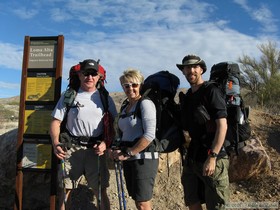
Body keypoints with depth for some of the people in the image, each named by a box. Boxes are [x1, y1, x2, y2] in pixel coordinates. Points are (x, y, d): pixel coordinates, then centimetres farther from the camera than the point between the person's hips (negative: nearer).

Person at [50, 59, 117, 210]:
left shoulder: (105, 98, 7)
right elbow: (56, 121, 2)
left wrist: (105, 143, -9)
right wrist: (56, 144, -13)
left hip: (96, 150, 1)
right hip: (72, 148, 0)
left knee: (101, 192, 5)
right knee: (65, 190, 6)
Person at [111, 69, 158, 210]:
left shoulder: (145, 103, -10)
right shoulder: (125, 107, 14)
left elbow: (149, 135, -20)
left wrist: (127, 153, -16)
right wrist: (121, 152, 3)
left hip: (143, 158, -7)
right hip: (129, 160, 8)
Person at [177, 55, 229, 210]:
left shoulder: (211, 91, -9)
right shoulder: (187, 96, 12)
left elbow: (222, 125, -17)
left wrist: (212, 157, -23)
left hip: (212, 159, -7)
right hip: (192, 159, 7)